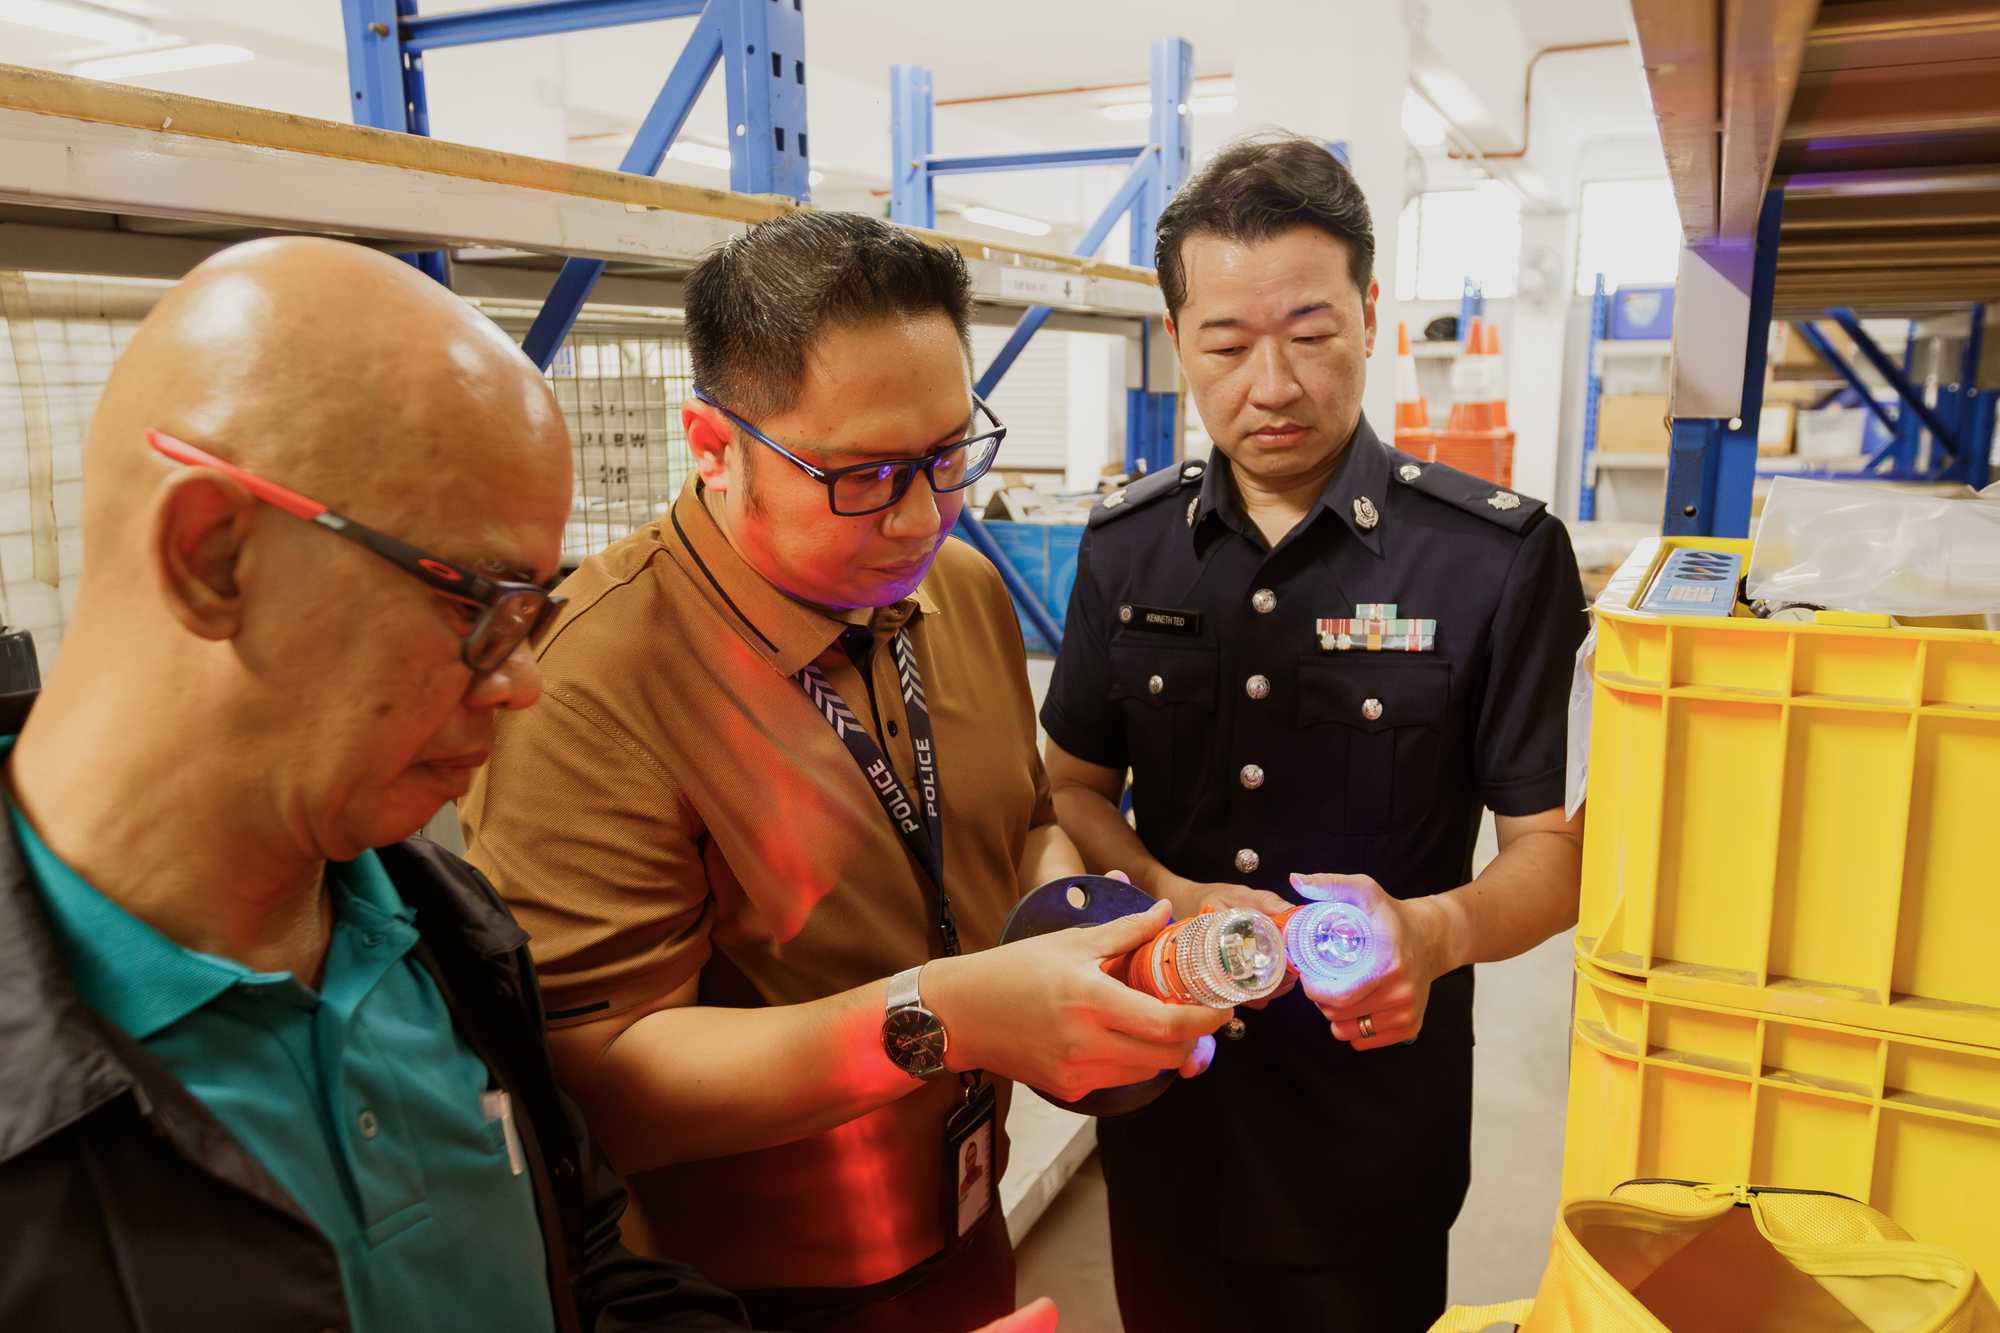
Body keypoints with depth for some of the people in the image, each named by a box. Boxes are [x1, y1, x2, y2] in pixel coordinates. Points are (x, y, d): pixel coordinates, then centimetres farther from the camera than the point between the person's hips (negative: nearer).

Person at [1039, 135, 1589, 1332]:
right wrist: (1170, 896, -15)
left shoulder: (1501, 557, -13)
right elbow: (1077, 785, 5)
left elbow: (1553, 848, -9)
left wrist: (1436, 931, -30)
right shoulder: (1127, 547, -2)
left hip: (1378, 1099, -3)